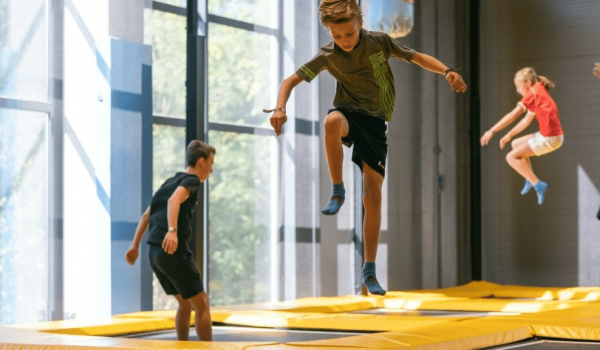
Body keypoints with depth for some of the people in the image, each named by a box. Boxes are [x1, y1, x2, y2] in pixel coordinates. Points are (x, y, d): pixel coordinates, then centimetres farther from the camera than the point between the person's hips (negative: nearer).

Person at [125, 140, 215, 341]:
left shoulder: (171, 181, 22)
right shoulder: (191, 180, -3)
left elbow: (147, 215, 25)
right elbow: (174, 200, -24)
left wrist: (135, 245, 27)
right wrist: (172, 231, -38)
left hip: (154, 252, 9)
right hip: (174, 251, -9)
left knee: (185, 303, 20)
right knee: (201, 303, 1)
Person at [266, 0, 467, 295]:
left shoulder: (379, 41, -4)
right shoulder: (327, 56, -6)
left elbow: (416, 57, 7)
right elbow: (291, 80, -7)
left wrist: (447, 72, -8)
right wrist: (280, 108, -27)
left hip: (375, 122, 1)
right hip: (349, 113, -1)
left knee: (372, 196, -7)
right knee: (332, 122, -41)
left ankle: (369, 271, 3)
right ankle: (338, 191, -22)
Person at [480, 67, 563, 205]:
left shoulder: (533, 94, -11)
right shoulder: (540, 92, 17)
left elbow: (512, 116, -13)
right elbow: (527, 120, 22)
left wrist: (492, 131, -9)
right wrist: (509, 135, 22)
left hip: (548, 139, -10)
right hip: (555, 136, 10)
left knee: (511, 157, -7)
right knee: (515, 144, 24)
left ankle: (538, 184, -11)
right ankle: (531, 179, 22)